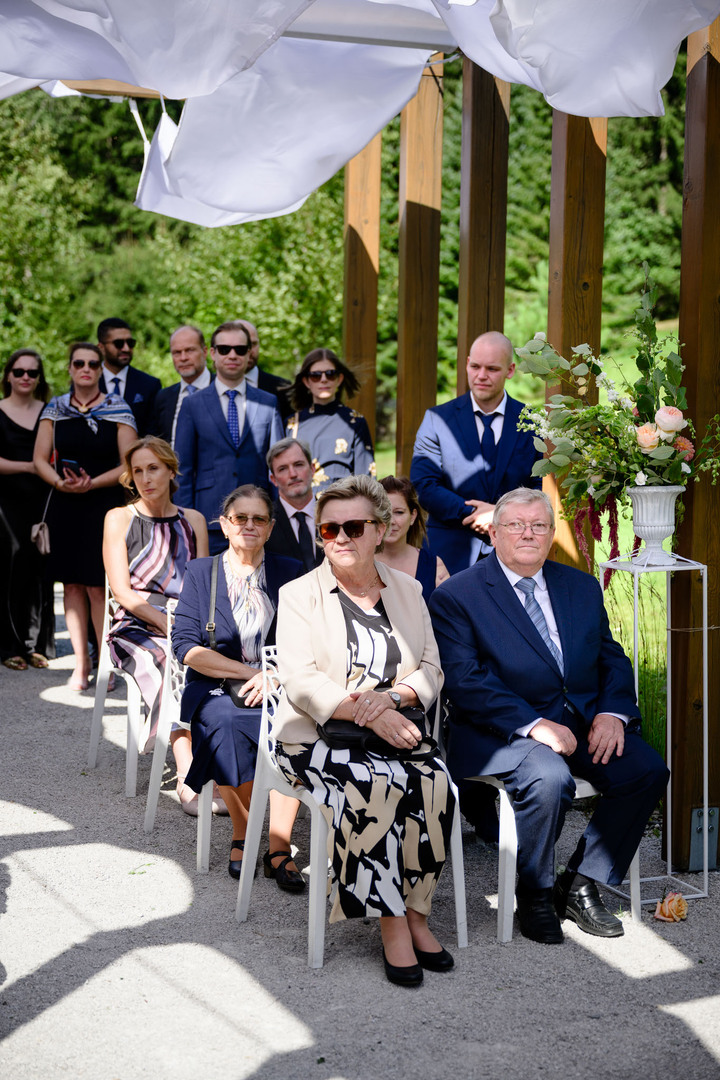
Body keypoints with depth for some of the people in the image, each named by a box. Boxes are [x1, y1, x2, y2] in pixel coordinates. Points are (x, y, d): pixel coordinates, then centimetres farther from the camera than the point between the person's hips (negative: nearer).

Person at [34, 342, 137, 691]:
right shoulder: (55, 409, 8)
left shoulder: (118, 410, -1)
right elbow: (40, 458, 6)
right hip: (64, 506, 3)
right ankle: (81, 663, 13)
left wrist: (92, 483, -17)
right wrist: (60, 482, -14)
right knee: (72, 584, 5)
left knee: (97, 586, -6)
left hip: (103, 504, -3)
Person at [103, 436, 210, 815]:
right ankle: (188, 778, -39)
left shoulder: (193, 521, 19)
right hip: (136, 627, -3)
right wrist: (168, 623, -13)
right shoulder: (119, 518, 9)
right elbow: (122, 591, 0)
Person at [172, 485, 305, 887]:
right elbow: (186, 646, -1)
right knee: (226, 723, -34)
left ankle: (279, 846, -26)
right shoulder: (201, 572, 9)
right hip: (215, 690, 0)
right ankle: (242, 835, -14)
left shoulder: (290, 572, 12)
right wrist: (250, 672, -10)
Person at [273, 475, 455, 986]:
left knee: (436, 781, -28)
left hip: (395, 730, 3)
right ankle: (394, 923, -22)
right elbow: (300, 681, -9)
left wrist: (392, 695, -13)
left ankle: (416, 912, -15)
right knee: (374, 785, -33)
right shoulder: (300, 594, 3)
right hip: (317, 737, -3)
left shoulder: (408, 590, 15)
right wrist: (368, 714, -22)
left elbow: (432, 670, 10)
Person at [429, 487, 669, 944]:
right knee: (550, 778, -34)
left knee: (648, 769, -18)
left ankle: (581, 883, -1)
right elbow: (465, 682, -12)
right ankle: (534, 895, -7)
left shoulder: (582, 587, 15)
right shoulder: (455, 597, -2)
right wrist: (534, 725, -23)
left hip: (585, 720, 5)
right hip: (503, 731, -5)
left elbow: (613, 660, 14)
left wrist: (613, 713, -8)